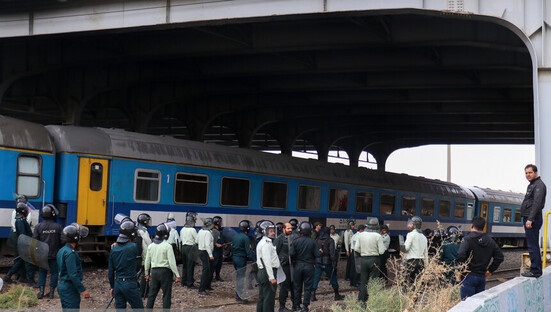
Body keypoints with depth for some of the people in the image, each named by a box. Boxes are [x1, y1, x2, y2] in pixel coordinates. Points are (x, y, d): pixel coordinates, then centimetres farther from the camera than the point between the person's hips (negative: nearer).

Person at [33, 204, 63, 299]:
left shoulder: (38, 226, -9)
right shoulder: (58, 227, -10)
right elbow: (62, 240, -5)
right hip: (55, 254, -1)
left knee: (42, 272, 14)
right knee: (54, 272, 9)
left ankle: (41, 291, 6)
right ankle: (51, 292, 9)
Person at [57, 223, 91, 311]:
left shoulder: (62, 250, 11)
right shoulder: (70, 253, -20)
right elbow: (73, 275, -24)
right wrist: (82, 290, -19)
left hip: (63, 286, 10)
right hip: (69, 289, -10)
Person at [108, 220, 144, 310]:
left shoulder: (114, 249, 3)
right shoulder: (133, 247, -14)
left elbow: (110, 271, 8)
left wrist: (112, 287, 18)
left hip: (118, 283, 6)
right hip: (130, 284, -6)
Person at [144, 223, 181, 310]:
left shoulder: (151, 246, 5)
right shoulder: (167, 246, -12)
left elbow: (147, 261, 11)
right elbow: (172, 262, -15)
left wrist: (147, 274, 23)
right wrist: (177, 275, -10)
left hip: (154, 271, 5)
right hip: (165, 271, -5)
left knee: (152, 294, 12)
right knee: (166, 295, 4)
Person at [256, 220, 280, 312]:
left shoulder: (262, 242, 18)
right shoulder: (266, 244, -15)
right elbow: (267, 262, -21)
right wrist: (271, 277, -23)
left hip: (261, 272, 10)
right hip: (268, 272, -10)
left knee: (262, 297, 14)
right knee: (269, 298, -7)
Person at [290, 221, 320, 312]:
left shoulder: (295, 241, -10)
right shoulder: (312, 242, -11)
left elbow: (291, 253, -14)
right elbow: (317, 254, -10)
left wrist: (295, 260, 7)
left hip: (298, 266, 1)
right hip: (309, 266, -1)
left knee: (297, 286, 13)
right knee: (308, 287, 7)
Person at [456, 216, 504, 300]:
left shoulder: (468, 239, -9)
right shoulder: (490, 241, 9)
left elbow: (460, 255, -24)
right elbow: (499, 257, 11)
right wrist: (490, 270, 14)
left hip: (469, 276, -5)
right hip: (482, 277, 5)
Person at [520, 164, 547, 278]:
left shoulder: (539, 185, -12)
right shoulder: (531, 185, 21)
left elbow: (537, 203, -22)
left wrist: (530, 219, -27)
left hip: (533, 220, -11)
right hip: (529, 219, 11)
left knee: (533, 246, -10)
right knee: (533, 246, 13)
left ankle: (535, 271, -9)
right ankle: (536, 270, 18)